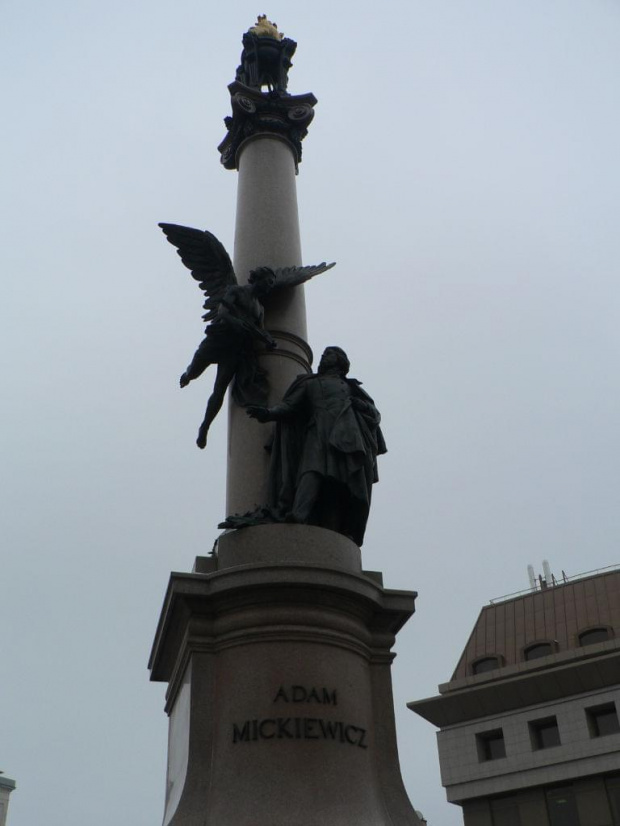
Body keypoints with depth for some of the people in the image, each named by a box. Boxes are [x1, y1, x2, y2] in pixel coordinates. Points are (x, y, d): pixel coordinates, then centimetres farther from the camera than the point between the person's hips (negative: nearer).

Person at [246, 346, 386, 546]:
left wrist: (359, 404, 1)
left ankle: (344, 532, -25)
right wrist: (268, 413, -3)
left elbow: (375, 414, 23)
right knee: (314, 473, -28)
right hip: (320, 435, -2)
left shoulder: (351, 387, 33)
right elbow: (289, 405, 15)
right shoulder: (310, 383, 31)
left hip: (348, 438, 2)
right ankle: (299, 518, -48)